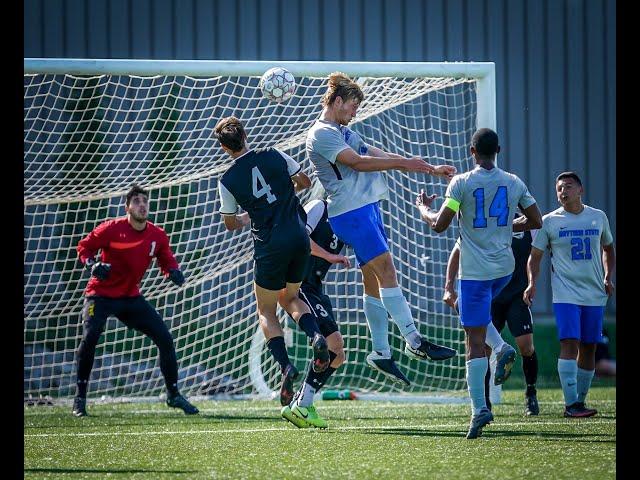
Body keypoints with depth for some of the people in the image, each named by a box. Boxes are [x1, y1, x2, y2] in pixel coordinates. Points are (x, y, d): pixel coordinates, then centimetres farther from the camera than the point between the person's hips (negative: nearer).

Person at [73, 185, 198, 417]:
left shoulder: (158, 236, -2)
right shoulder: (111, 229, -13)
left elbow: (167, 259, 10)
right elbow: (84, 246, -3)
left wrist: (173, 272, -13)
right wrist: (92, 265, -22)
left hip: (131, 297, 4)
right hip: (101, 295, -4)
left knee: (165, 338, -2)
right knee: (90, 336, -26)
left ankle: (173, 395, 14)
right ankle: (80, 398, -13)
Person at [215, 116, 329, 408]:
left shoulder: (227, 181, -5)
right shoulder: (274, 157, 1)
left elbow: (230, 224, 8)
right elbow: (305, 182, 15)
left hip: (270, 247, -3)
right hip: (299, 239, 3)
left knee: (266, 312, 13)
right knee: (290, 298, 25)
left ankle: (285, 365, -8)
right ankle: (315, 336, -5)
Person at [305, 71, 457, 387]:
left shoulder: (344, 133, 23)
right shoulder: (322, 134, -7)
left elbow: (381, 156, 23)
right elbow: (356, 162, -18)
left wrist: (431, 169, 19)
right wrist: (403, 163, -18)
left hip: (367, 209, 10)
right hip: (351, 212, -10)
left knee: (374, 281, 7)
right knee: (385, 270, -16)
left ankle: (381, 353, 8)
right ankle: (414, 342, -21)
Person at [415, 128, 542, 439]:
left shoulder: (462, 183, -9)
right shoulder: (514, 183, 4)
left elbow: (439, 225, -9)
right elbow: (536, 221, 9)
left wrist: (423, 207, 11)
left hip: (475, 271, -5)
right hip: (505, 268, 5)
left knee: (475, 341, -5)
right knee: (474, 309, 32)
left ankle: (479, 409, -12)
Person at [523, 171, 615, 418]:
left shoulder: (598, 217, 9)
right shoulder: (549, 221, 1)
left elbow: (608, 248, 23)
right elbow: (535, 256, 6)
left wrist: (608, 278, 9)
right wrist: (532, 283, -9)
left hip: (595, 294, 3)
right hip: (565, 294, -3)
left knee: (588, 347, 6)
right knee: (569, 344, -17)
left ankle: (579, 401, 17)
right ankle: (571, 404, -20)